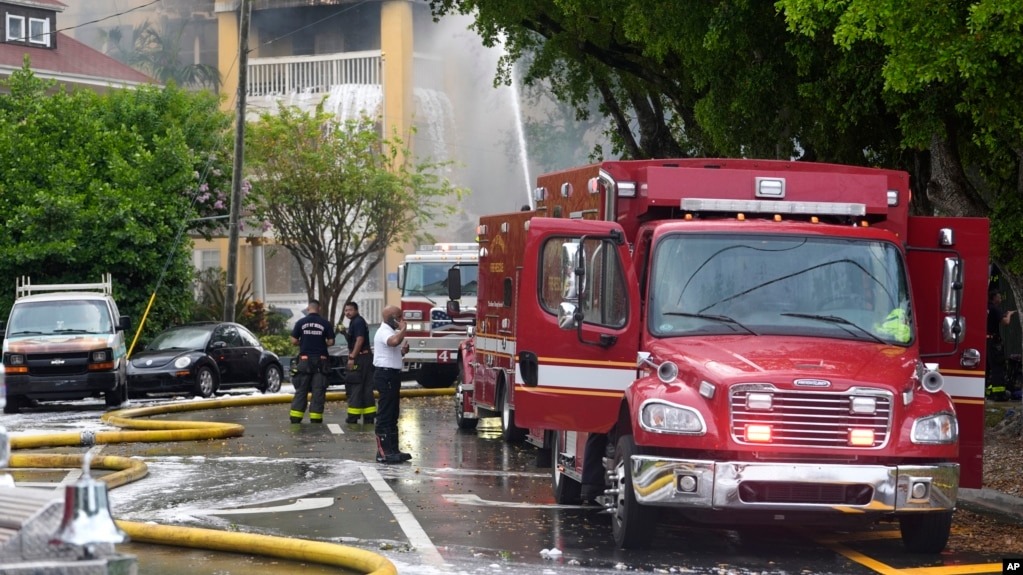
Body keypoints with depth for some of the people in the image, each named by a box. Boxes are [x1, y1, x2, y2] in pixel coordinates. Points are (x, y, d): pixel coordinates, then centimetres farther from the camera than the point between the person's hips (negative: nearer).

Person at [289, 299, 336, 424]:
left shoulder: (301, 323, -2)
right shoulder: (325, 324, -3)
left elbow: (294, 341, -2)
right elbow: (331, 342, -3)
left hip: (305, 359, 1)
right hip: (320, 360, 0)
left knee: (301, 390, 6)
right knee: (318, 391, 4)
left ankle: (295, 418, 3)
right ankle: (315, 419, 1)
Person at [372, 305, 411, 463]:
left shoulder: (391, 331, 18)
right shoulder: (384, 332, -15)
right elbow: (394, 341, -38)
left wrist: (403, 350, 10)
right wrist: (403, 329, -20)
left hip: (392, 375, 11)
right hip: (385, 375, -11)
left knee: (392, 415, 14)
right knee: (385, 415, -10)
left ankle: (393, 450, 20)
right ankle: (383, 453, -11)